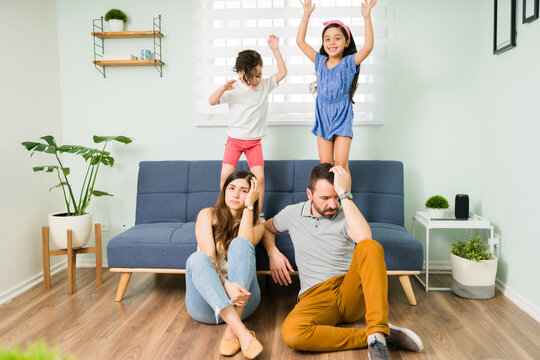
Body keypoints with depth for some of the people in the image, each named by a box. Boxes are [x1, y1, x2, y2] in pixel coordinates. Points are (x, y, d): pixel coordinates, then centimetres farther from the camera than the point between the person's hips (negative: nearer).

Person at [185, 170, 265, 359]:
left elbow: (244, 246, -18)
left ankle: (232, 331, -36)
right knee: (196, 258, -31)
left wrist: (248, 206, -11)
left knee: (240, 244, -25)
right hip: (206, 303, 0)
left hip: (242, 300, 0)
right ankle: (242, 332, -47)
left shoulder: (256, 225, 7)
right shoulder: (208, 215, 3)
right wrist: (225, 284, -30)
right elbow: (207, 257, -13)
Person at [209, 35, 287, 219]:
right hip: (234, 139, -1)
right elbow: (212, 101, -10)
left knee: (259, 176, -11)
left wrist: (275, 49, -8)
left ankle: (258, 213, 5)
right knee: (226, 174, -13)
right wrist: (223, 89, -29)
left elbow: (282, 72, 0)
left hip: (254, 141, 1)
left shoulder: (265, 85, 3)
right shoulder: (234, 91, -5)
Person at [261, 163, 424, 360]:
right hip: (315, 296, 1)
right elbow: (266, 228, 27)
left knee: (370, 247, -32)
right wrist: (273, 252, 6)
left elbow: (364, 237, -22)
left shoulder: (346, 216, 2)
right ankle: (370, 336, -24)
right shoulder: (293, 213, 10)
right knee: (291, 333, -36)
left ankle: (377, 332, -36)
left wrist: (344, 194, -19)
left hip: (349, 292, 0)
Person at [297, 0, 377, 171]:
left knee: (341, 162, -6)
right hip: (323, 115, 3)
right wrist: (306, 15, 1)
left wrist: (367, 17, -22)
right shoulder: (320, 61, 6)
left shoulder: (349, 62, -4)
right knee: (325, 163, 6)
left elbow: (368, 47, -20)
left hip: (342, 116, -3)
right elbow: (300, 41, 6)